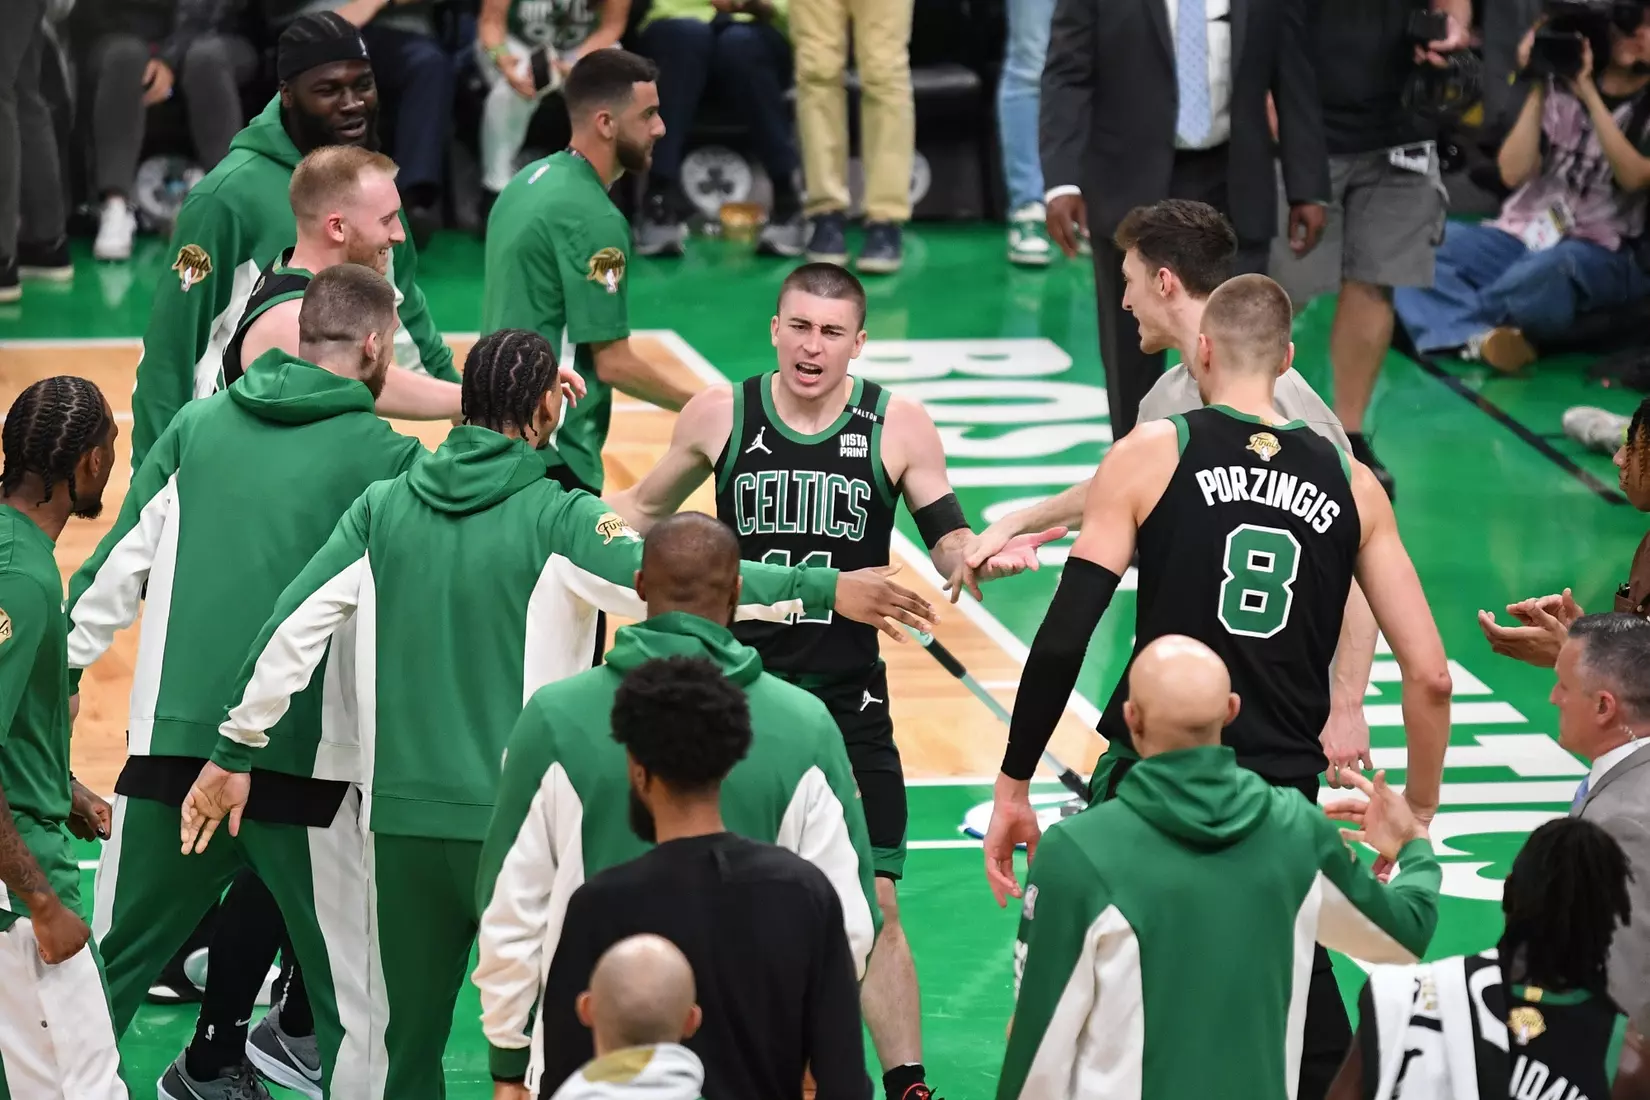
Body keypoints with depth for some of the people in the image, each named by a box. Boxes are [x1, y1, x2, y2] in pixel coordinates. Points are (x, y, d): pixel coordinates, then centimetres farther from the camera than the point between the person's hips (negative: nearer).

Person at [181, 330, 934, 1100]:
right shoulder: (555, 520, -9)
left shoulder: (384, 507, 4)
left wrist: (235, 752, 12)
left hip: (401, 819, 4)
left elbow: (291, 627, 3)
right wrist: (822, 591, -22)